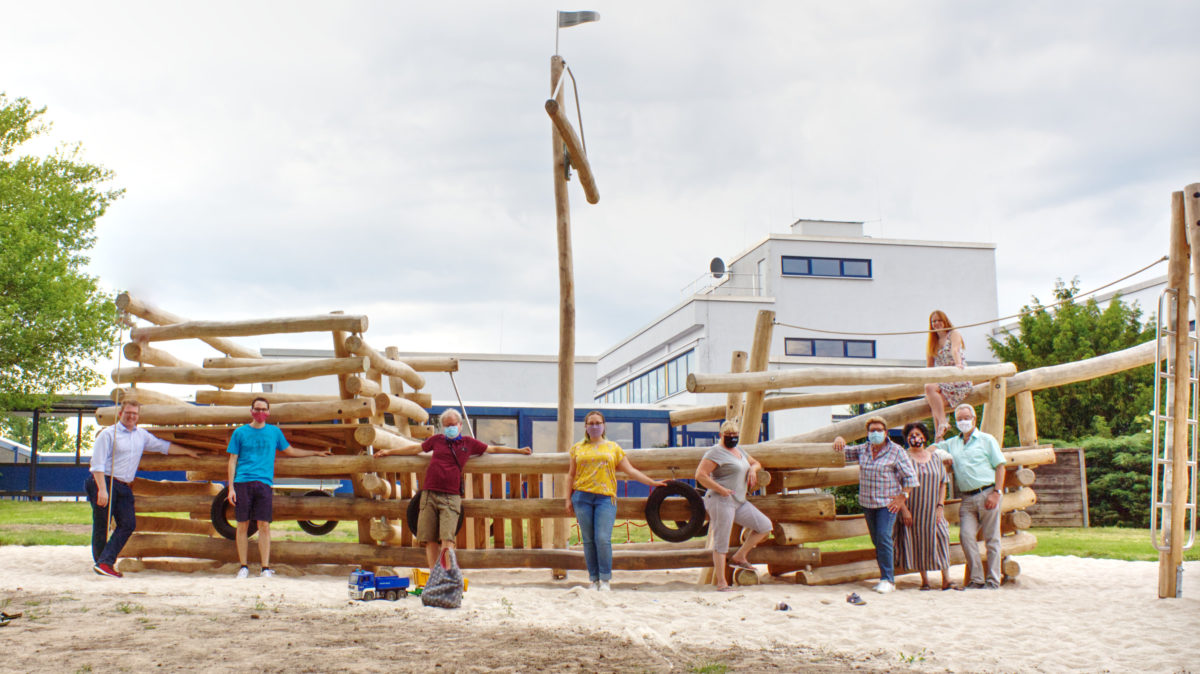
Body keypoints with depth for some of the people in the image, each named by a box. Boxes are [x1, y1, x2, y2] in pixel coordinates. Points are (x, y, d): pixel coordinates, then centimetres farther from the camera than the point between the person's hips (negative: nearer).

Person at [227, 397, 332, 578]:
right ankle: (243, 567, 11)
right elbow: (233, 460, 8)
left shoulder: (274, 432, 15)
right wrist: (231, 487, 1)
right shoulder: (240, 432, 9)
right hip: (243, 483, -1)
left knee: (264, 526, -4)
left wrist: (315, 453, 29)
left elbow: (289, 451, 29)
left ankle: (266, 568, 1)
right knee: (243, 526, 1)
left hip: (264, 483, 1)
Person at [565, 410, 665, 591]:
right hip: (582, 496, 1)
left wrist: (653, 483, 9)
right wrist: (568, 499, 9)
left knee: (603, 539, -11)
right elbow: (571, 475, 16)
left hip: (605, 497, -1)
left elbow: (630, 470, 13)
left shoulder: (613, 447, 13)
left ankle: (605, 580, -2)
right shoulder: (577, 448, 14)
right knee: (588, 540, 2)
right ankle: (594, 579, 10)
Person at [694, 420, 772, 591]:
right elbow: (700, 475, -17)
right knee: (721, 543, -7)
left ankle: (739, 557, 11)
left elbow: (756, 463, 32)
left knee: (765, 526, 3)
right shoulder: (716, 452, -9)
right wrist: (721, 490, -18)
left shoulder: (738, 450, 18)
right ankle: (721, 583, -2)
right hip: (721, 501, -9)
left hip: (739, 502, 9)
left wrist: (753, 469, 7)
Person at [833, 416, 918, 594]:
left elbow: (910, 476, -5)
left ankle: (888, 580, -11)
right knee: (877, 541, 8)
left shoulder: (896, 451, -7)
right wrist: (839, 440, -6)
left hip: (888, 502, -5)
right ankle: (886, 577, 15)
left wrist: (903, 497, -11)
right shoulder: (863, 449, 7)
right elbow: (844, 453, 16)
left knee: (884, 538, -16)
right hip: (867, 503, 5)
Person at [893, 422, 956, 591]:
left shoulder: (934, 457, 8)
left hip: (932, 510, 2)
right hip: (912, 511, -2)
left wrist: (940, 506, -1)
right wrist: (904, 509, -12)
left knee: (940, 539, -6)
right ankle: (924, 580, 12)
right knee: (918, 542, 1)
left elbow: (943, 483, 9)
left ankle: (946, 580, -1)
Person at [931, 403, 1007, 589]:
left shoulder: (986, 440, 7)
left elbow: (1000, 466, 2)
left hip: (987, 494, -4)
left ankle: (993, 581, 3)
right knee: (966, 535, -9)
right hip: (967, 499, 4)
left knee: (991, 538, -2)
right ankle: (977, 579, -2)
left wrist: (997, 493, -9)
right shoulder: (951, 443, 19)